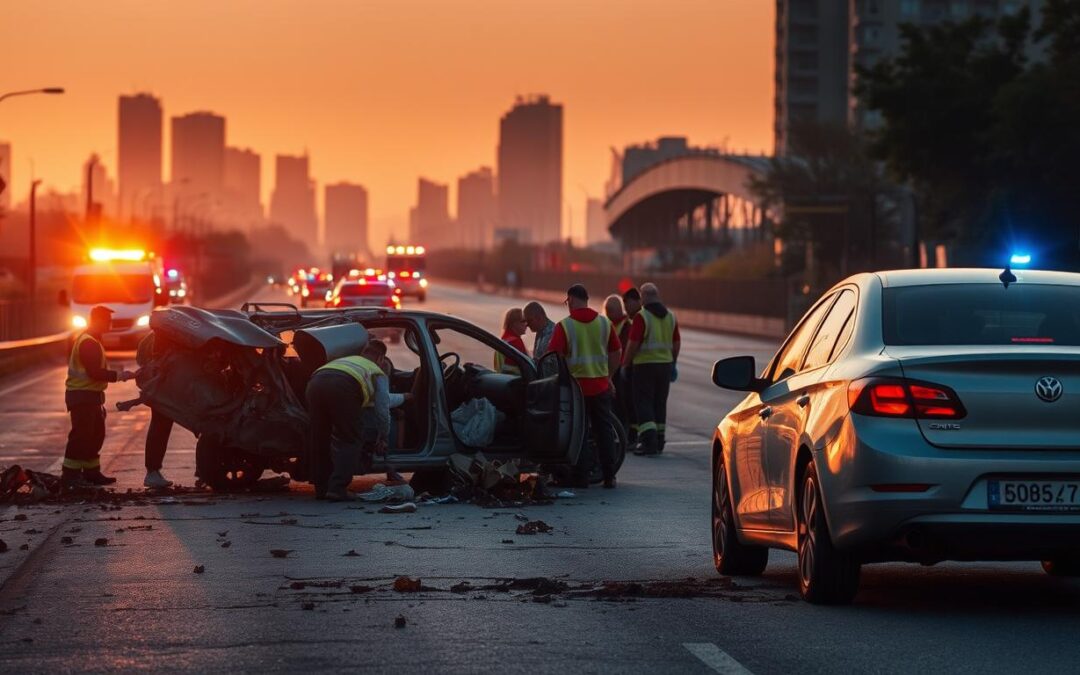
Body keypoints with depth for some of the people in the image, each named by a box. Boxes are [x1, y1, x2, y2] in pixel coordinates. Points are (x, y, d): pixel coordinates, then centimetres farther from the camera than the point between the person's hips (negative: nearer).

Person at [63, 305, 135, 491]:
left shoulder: (91, 340, 17)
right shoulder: (88, 343, -18)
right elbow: (95, 372, -24)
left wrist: (116, 374, 15)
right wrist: (118, 375, -17)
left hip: (90, 394, 11)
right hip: (83, 395, -11)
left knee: (96, 434, 16)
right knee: (81, 435, -11)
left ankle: (91, 472, 24)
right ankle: (70, 477, -11)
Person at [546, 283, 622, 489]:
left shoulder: (564, 326, -10)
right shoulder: (604, 323, 3)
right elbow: (616, 353, 8)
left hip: (576, 385, -3)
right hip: (600, 386, 3)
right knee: (604, 431, 10)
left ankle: (581, 477, 4)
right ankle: (609, 477, 11)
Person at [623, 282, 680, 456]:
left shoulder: (642, 316, -12)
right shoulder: (670, 316, 8)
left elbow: (633, 344, -15)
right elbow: (676, 344, 12)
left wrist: (625, 364, -4)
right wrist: (672, 364, 23)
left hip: (645, 365, -6)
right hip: (665, 364, 6)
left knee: (643, 403, -4)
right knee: (660, 403, 15)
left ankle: (649, 441, -15)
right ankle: (658, 441, 19)